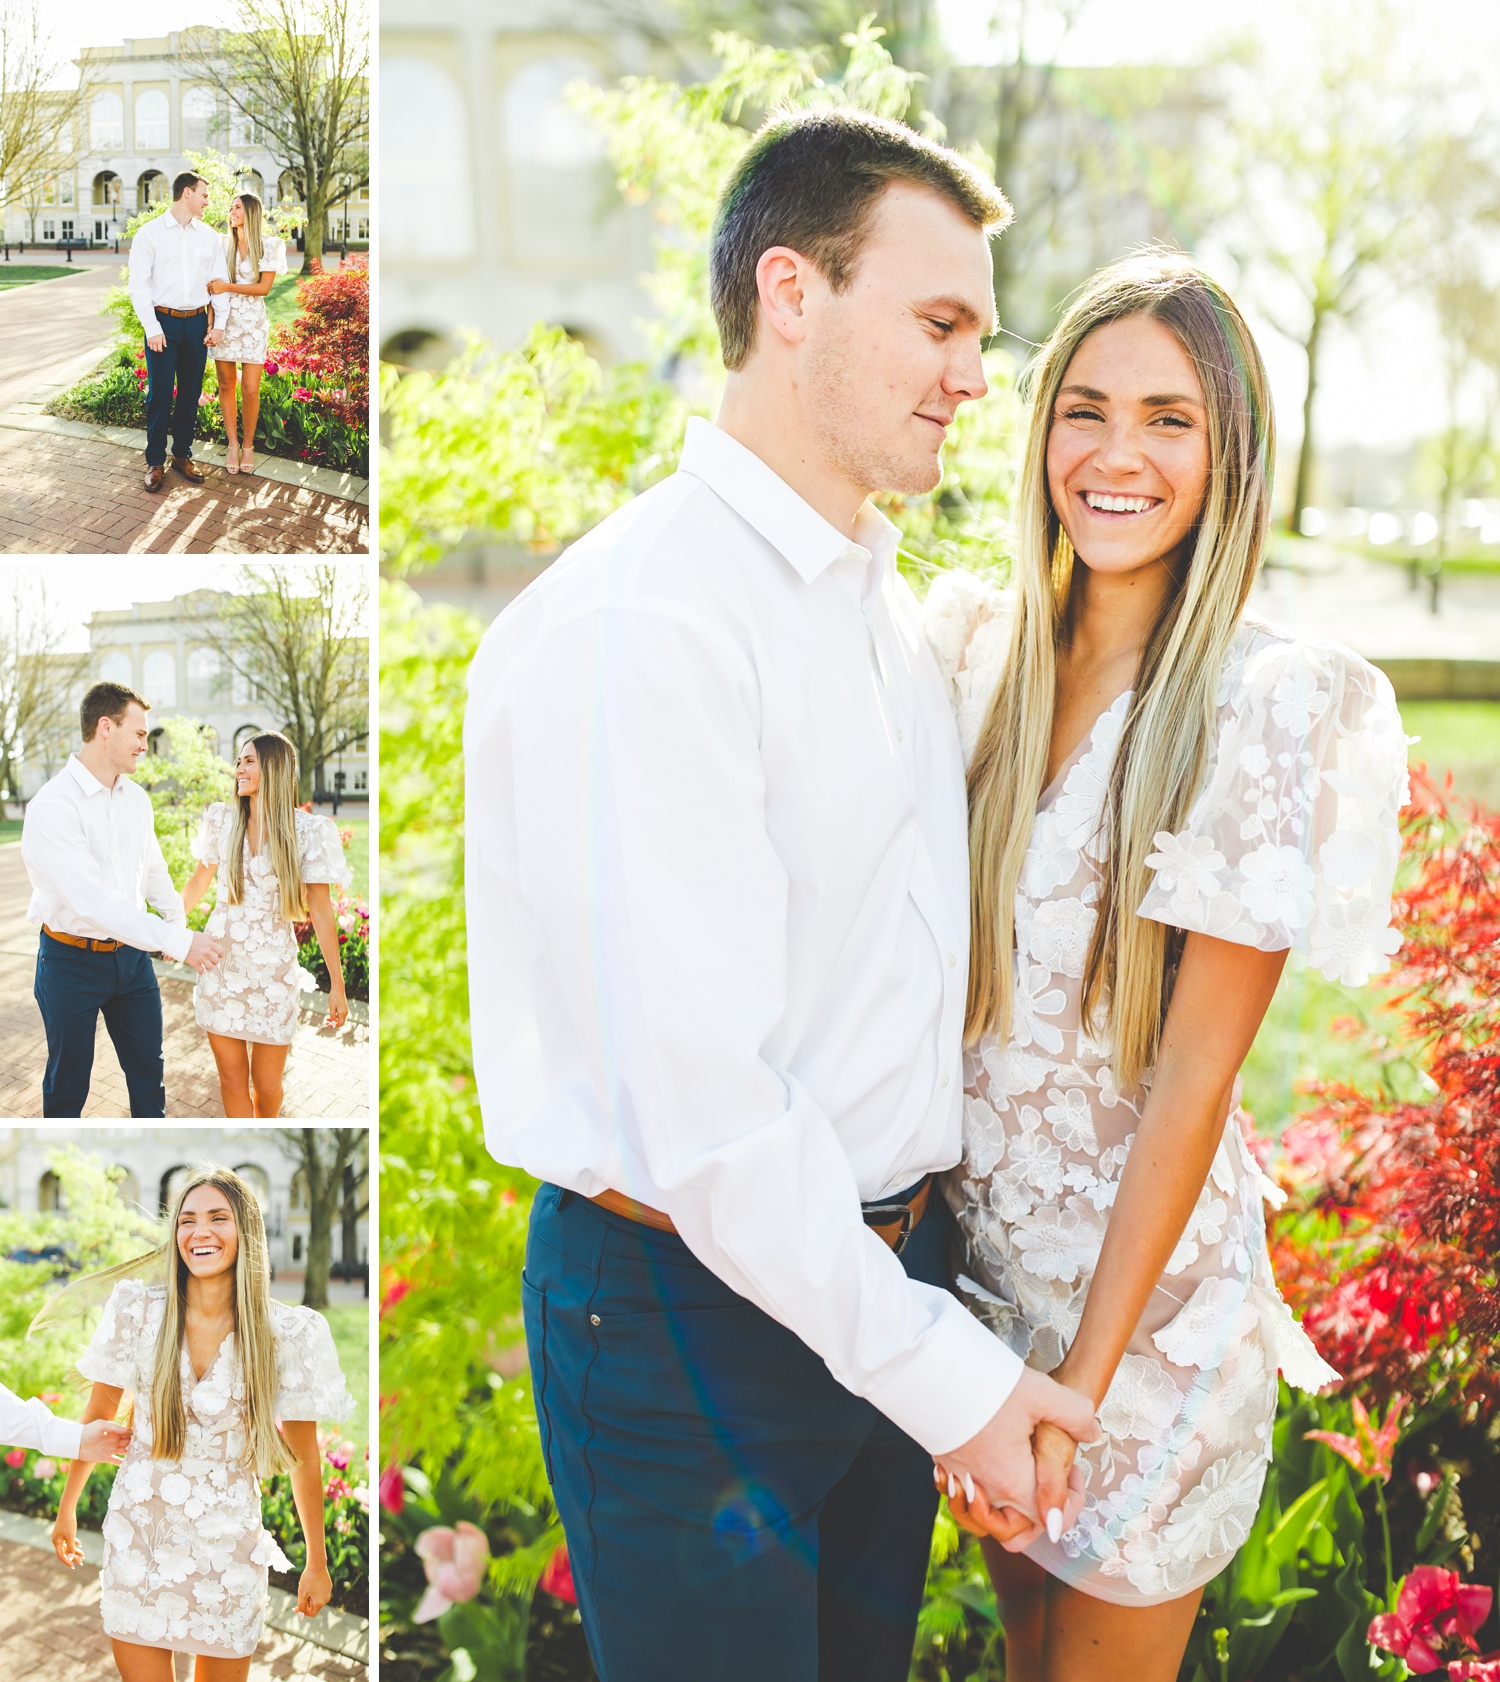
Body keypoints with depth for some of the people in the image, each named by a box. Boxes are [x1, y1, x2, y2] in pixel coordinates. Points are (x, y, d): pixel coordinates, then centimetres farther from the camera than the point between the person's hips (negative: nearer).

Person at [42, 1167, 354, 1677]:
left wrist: (317, 1563, 4)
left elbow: (304, 1456, -2)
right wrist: (66, 1509, 13)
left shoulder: (287, 1332, -10)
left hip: (229, 1546, -1)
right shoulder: (139, 1309, -7)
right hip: (138, 1537, 1)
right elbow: (99, 1415, 5)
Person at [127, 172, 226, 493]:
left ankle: (183, 455, 21)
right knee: (160, 394, -2)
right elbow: (138, 285, -6)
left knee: (190, 393, 8)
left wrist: (219, 323, 3)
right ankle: (155, 461, 7)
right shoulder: (150, 233, -3)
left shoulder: (208, 235, 9)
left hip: (197, 322, 4)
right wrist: (152, 329, -12)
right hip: (163, 322, -4)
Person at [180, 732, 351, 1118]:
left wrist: (337, 985, -7)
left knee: (267, 1084, 5)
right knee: (232, 1078, 3)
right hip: (221, 964, 3)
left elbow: (321, 909, -7)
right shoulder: (223, 820, 2)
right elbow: (199, 880, 18)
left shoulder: (306, 831, -8)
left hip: (272, 968, -2)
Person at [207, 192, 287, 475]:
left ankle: (248, 446, 10)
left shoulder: (269, 245, 0)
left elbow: (264, 287, -6)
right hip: (224, 321, 2)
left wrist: (228, 287, -13)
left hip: (252, 323, -2)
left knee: (251, 390, -5)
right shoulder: (223, 245, 7)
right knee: (226, 385, 3)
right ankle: (232, 444, 13)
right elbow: (213, 285, 7)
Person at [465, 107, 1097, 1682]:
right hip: (698, 1302, -8)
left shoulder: (880, 597, 9)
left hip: (888, 1263, 8)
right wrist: (941, 1371, -19)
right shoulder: (638, 626, -22)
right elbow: (701, 1098, -25)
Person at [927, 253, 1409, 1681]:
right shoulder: (983, 650, -2)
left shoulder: (1270, 703, -18)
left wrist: (1079, 1385, -17)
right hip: (974, 1237, 5)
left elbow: (1193, 1075, -18)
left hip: (1143, 1279, -4)